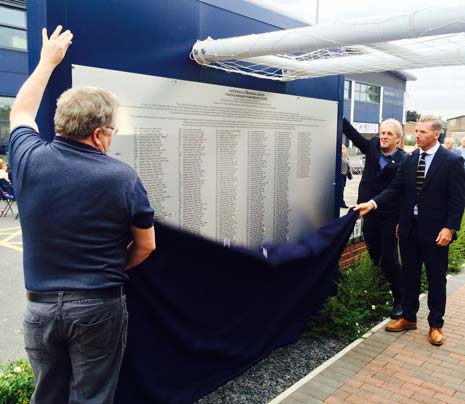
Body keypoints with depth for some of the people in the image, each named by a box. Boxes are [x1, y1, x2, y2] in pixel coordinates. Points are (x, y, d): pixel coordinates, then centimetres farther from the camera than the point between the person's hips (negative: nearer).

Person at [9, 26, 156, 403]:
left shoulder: (30, 160, -6)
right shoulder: (122, 176, -13)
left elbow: (21, 113, 18)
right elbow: (146, 246, -2)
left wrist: (48, 61, 27)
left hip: (41, 304, 3)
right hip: (99, 305, -3)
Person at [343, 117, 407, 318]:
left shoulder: (404, 160, -11)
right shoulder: (372, 147, 3)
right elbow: (351, 133, 4)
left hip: (390, 217, -4)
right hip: (369, 213, 5)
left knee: (389, 259, 0)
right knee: (374, 257, 13)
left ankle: (400, 300, 16)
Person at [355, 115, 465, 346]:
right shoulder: (409, 160, 5)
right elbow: (395, 188, 2)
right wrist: (373, 203, -12)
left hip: (435, 231, -4)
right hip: (409, 228, 5)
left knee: (436, 279, 9)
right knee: (409, 275, 15)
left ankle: (436, 325, 24)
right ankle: (408, 317, 31)